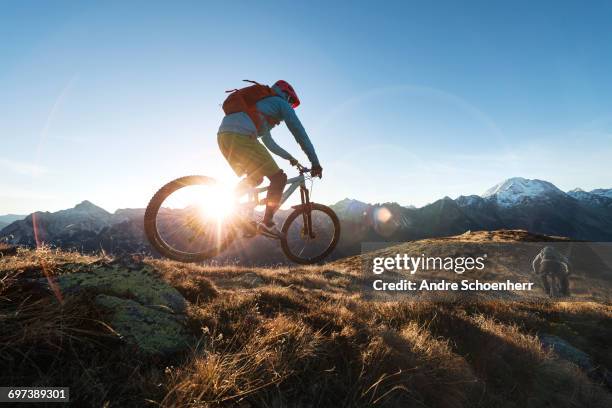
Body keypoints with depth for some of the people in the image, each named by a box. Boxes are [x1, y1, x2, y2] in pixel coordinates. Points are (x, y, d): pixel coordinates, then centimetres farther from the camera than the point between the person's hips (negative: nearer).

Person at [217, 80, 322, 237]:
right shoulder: (281, 103, 15)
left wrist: (289, 157, 50)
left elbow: (269, 143, 45)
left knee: (255, 178, 25)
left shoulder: (262, 103, 39)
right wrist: (315, 163, 14)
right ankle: (267, 222, -7)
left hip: (223, 136, 9)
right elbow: (300, 134, 10)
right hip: (240, 136, -9)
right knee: (279, 177, -2)